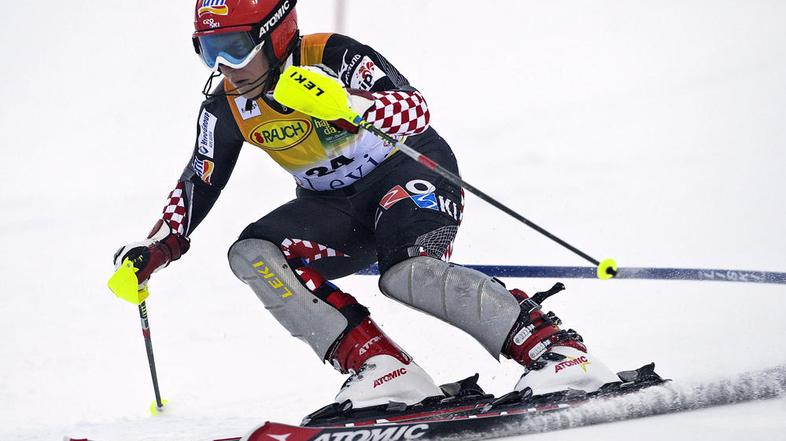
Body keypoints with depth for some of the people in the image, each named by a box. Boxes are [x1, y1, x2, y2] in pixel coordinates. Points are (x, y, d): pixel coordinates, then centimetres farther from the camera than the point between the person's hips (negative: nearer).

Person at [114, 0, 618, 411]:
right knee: (252, 254, -19)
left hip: (407, 170, -6)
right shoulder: (227, 106, -5)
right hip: (335, 208, 6)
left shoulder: (332, 57, -22)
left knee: (407, 273, -35)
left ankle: (554, 348, -31)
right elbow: (199, 183, 9)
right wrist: (157, 248, -2)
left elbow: (416, 110, -33)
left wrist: (343, 103, -49)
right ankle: (382, 368, -25)